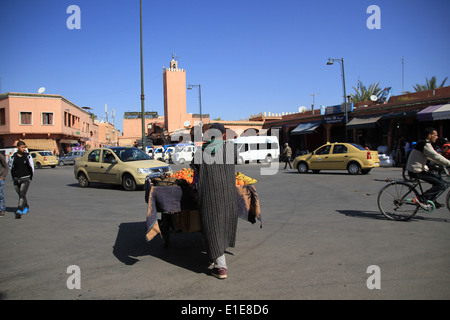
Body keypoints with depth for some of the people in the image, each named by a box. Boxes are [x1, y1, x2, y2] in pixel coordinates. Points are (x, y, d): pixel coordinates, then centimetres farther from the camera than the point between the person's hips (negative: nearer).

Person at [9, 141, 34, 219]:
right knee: (20, 195, 12)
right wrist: (14, 178, 13)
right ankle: (26, 207, 32)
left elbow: (31, 167, 6)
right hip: (16, 179, 3)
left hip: (25, 179, -3)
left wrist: (30, 177, 6)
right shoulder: (13, 157, 3)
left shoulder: (27, 156, -1)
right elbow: (11, 167, 15)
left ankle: (19, 211, -17)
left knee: (22, 194, -14)